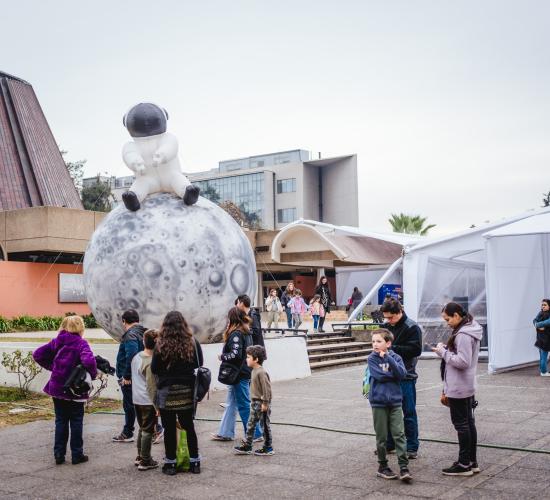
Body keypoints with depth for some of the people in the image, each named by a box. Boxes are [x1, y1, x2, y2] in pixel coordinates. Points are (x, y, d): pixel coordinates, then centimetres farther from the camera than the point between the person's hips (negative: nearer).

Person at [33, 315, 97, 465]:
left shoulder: (56, 342, 3)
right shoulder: (81, 343, -14)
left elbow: (37, 354, 4)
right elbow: (88, 361, -31)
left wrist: (51, 367, 7)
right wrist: (93, 374, -13)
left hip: (57, 388, 5)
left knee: (60, 421, 14)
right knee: (76, 422, 8)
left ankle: (59, 455, 17)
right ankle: (77, 455, 14)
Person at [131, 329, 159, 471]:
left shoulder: (136, 357, 5)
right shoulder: (151, 362, -19)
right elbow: (152, 386, -19)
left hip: (137, 399, 8)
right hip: (148, 401, -8)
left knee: (142, 428, 20)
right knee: (148, 431, 2)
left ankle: (140, 457, 28)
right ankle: (145, 461, 8)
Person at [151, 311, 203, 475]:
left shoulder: (161, 345, -12)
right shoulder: (193, 343, -5)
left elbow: (154, 369, -4)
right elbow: (199, 366, 4)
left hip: (166, 392, -2)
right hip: (187, 392, 2)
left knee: (169, 428, 8)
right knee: (189, 426, 13)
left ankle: (170, 463, 14)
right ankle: (195, 462, 18)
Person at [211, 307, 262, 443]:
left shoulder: (236, 334, -19)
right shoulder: (246, 332, 9)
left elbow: (235, 355, -27)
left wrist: (222, 357, -11)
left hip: (239, 374, -10)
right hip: (244, 372, 10)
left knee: (244, 405, 0)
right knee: (230, 404, 16)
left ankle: (255, 434, 8)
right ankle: (225, 432, 23)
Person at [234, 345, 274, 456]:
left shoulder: (261, 372, -21)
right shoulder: (254, 371, 9)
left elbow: (267, 388, -22)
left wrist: (265, 403, -21)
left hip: (261, 403, -10)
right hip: (254, 402, 10)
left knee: (265, 425, 2)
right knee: (250, 425, 12)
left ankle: (268, 448, 12)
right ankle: (247, 446, 19)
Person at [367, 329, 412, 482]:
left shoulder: (395, 357, 2)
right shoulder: (372, 359, -3)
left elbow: (402, 374, -15)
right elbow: (379, 375, -17)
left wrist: (388, 358, -19)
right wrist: (394, 375, -5)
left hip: (395, 401, 1)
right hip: (378, 402, -1)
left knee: (399, 434, -4)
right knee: (381, 437, 7)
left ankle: (404, 467, -1)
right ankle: (383, 466, 19)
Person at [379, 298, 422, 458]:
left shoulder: (412, 328, -10)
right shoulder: (387, 326, 8)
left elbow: (416, 349, -18)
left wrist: (393, 348, -21)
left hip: (406, 376, -6)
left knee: (409, 413, 2)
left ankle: (412, 447, 12)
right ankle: (389, 443, 25)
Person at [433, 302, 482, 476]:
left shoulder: (463, 334, -20)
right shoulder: (469, 330, 12)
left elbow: (463, 362, -24)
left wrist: (443, 352, -16)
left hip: (459, 389, -10)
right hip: (467, 387, 10)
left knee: (461, 424, -2)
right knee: (468, 423, 14)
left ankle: (464, 464, 6)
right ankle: (472, 462, 23)